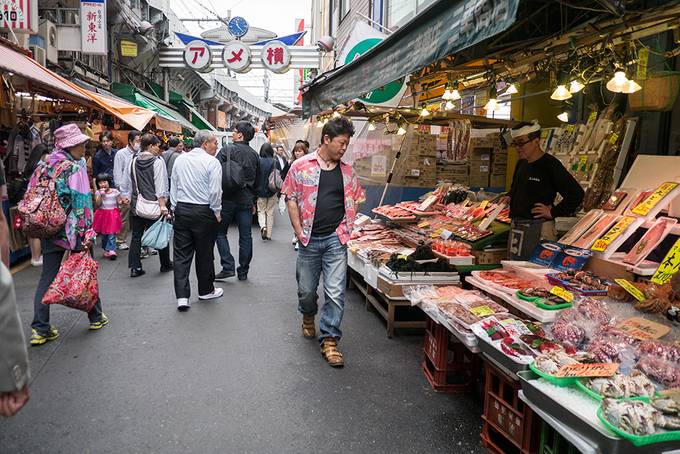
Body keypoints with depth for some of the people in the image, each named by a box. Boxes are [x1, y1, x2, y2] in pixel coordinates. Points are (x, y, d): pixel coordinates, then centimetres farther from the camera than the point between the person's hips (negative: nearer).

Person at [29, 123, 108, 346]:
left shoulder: (45, 166, 6)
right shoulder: (75, 169, -13)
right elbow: (82, 202, -17)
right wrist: (88, 234, -15)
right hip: (73, 230, -5)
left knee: (47, 277, 9)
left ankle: (40, 329, 8)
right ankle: (95, 317, 25)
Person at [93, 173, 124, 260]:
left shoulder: (115, 191, 1)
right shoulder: (98, 193, 1)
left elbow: (119, 202, 7)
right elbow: (98, 204, -9)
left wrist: (122, 202, -14)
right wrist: (101, 195, -16)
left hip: (113, 215, -2)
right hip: (103, 214, 2)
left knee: (111, 233, -9)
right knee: (103, 234, 9)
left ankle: (111, 250, -10)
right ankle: (106, 250, 20)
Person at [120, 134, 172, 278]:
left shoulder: (133, 162, 5)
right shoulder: (157, 161, -10)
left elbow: (125, 184, 9)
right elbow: (161, 186, -13)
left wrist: (126, 197, 19)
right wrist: (163, 206, -12)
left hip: (135, 205, 4)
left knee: (136, 236, 10)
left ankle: (135, 268, 11)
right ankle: (165, 264, 21)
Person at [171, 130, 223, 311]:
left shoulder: (180, 159, 8)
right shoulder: (211, 162, -9)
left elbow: (173, 187, 11)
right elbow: (215, 191, -14)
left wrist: (176, 209, 17)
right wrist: (217, 213, -1)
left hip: (181, 209, 5)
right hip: (203, 211, -4)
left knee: (181, 254, 6)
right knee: (204, 253, 10)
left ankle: (182, 296, 3)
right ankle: (206, 290, 26)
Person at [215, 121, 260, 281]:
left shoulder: (227, 150, -8)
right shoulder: (255, 155, 9)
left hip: (228, 198, -4)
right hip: (246, 199, 5)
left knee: (220, 232, 9)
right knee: (246, 236, 7)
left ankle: (228, 267, 0)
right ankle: (243, 271, 15)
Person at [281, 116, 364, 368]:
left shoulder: (347, 171, 7)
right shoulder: (301, 166, -2)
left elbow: (354, 201, 15)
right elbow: (291, 199, -1)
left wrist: (345, 228, 3)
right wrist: (299, 231, -7)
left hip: (336, 239, 1)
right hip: (309, 239, -1)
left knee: (335, 292, -4)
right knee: (306, 289, 13)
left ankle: (329, 341, 8)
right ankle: (308, 316, 45)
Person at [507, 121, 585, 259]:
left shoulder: (550, 164, -12)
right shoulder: (521, 164, 12)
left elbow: (576, 193, -15)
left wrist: (553, 212, -13)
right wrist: (509, 197, 14)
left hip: (538, 228, -8)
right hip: (516, 227, 8)